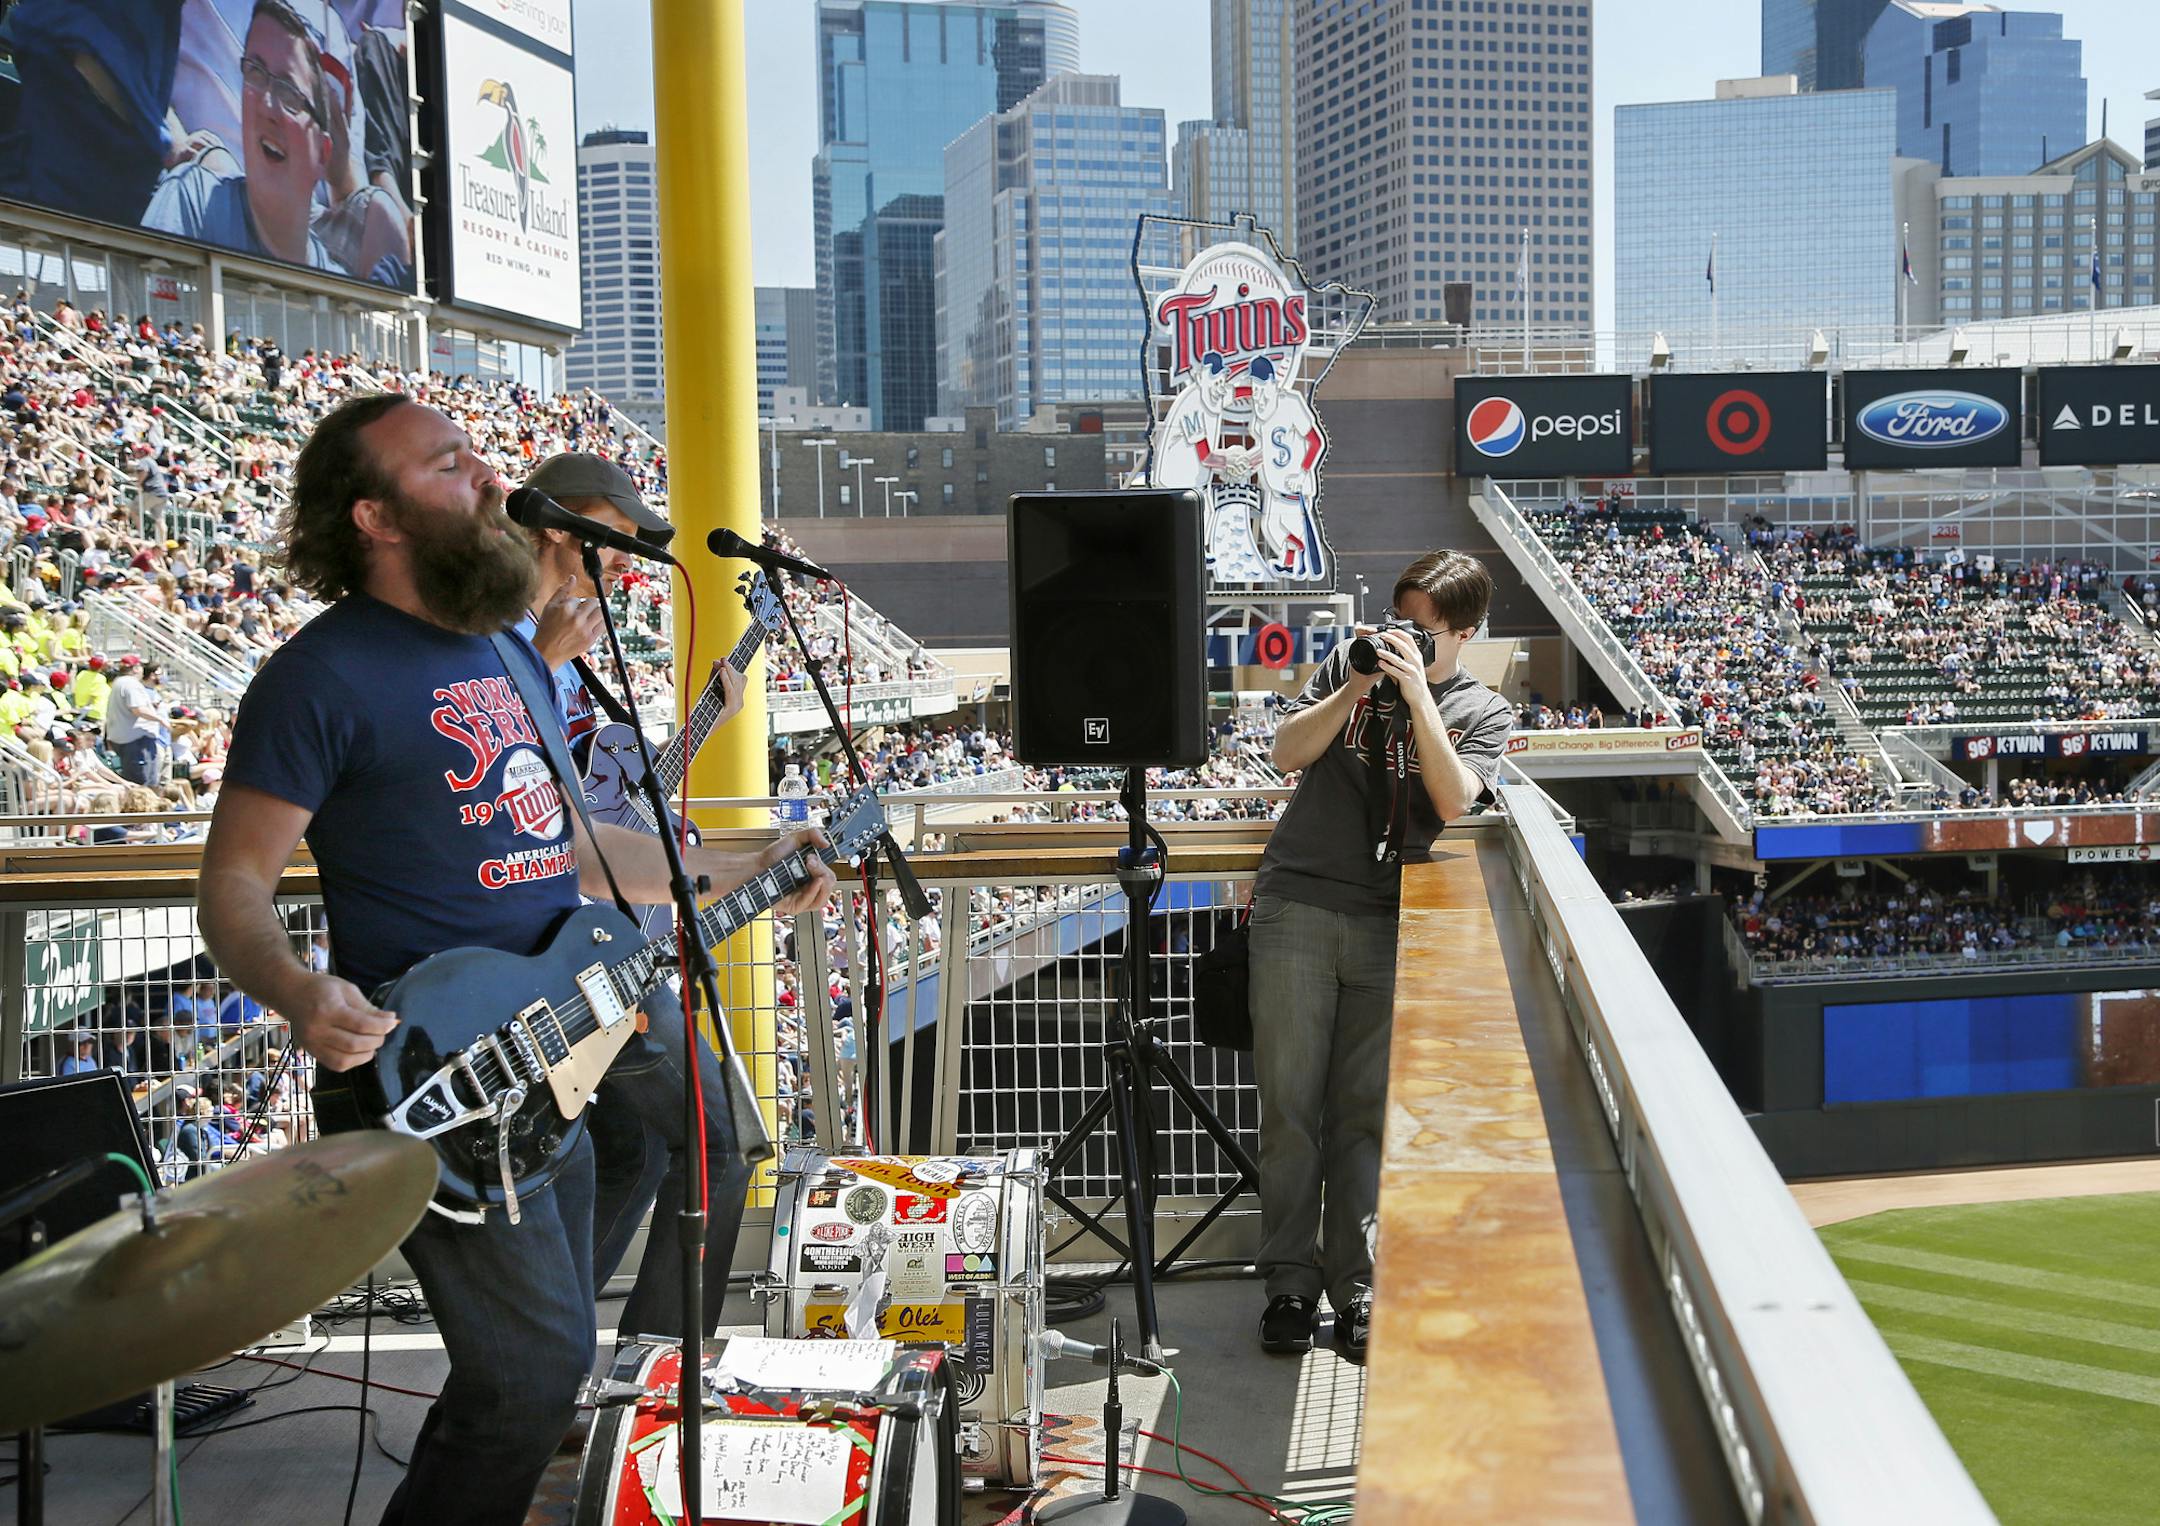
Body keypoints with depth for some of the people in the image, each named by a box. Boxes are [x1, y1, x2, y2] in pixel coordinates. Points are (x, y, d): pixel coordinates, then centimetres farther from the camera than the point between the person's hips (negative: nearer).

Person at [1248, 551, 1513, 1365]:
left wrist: (1417, 694, -14)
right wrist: (1357, 686, -9)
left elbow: (1452, 800, -10)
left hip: (1391, 922, 0)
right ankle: (1291, 1283, 8)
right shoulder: (1351, 661, 10)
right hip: (1298, 905, 0)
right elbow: (1288, 752, 1)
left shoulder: (1483, 710, 8)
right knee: (1290, 1103, 0)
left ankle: (1355, 1287, 11)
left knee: (1364, 1113, 2)